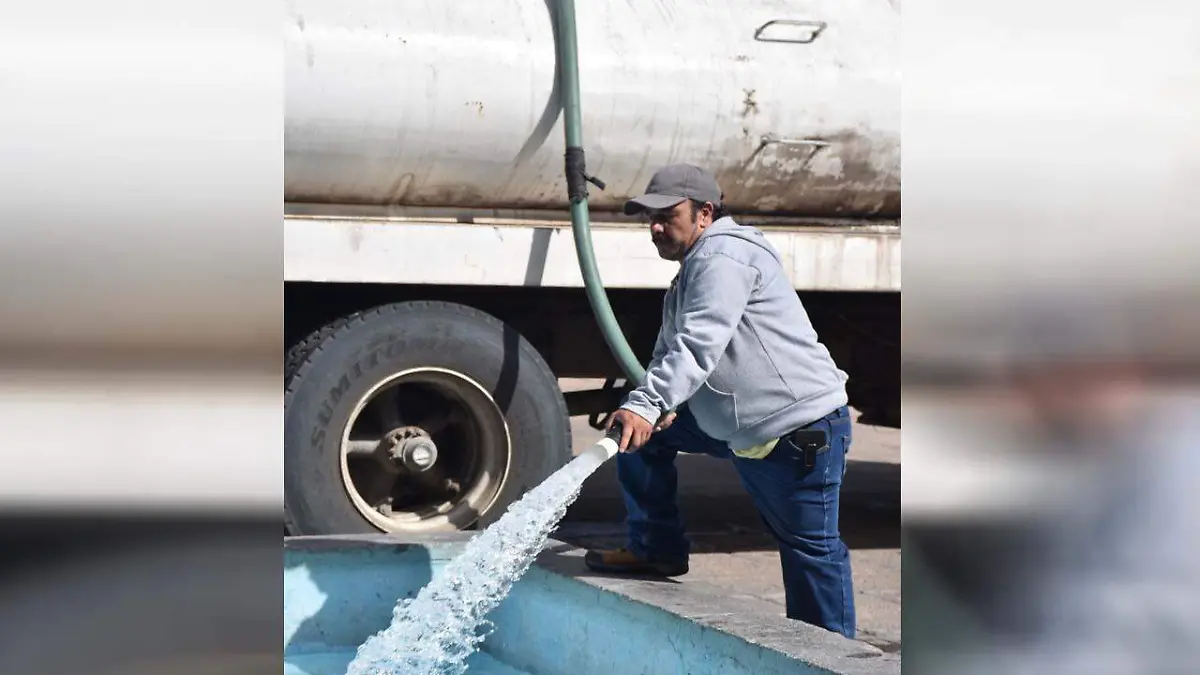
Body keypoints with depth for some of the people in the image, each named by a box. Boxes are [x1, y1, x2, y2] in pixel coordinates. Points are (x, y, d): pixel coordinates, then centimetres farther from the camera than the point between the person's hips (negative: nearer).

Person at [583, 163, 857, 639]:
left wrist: (647, 403, -36)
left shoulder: (723, 256, -16)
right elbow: (672, 348, 20)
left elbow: (700, 345, -29)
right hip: (740, 429, 10)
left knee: (810, 547, -3)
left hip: (803, 427, -10)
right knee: (643, 431, 9)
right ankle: (657, 550, 16)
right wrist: (661, 406, -1)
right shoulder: (691, 275, 17)